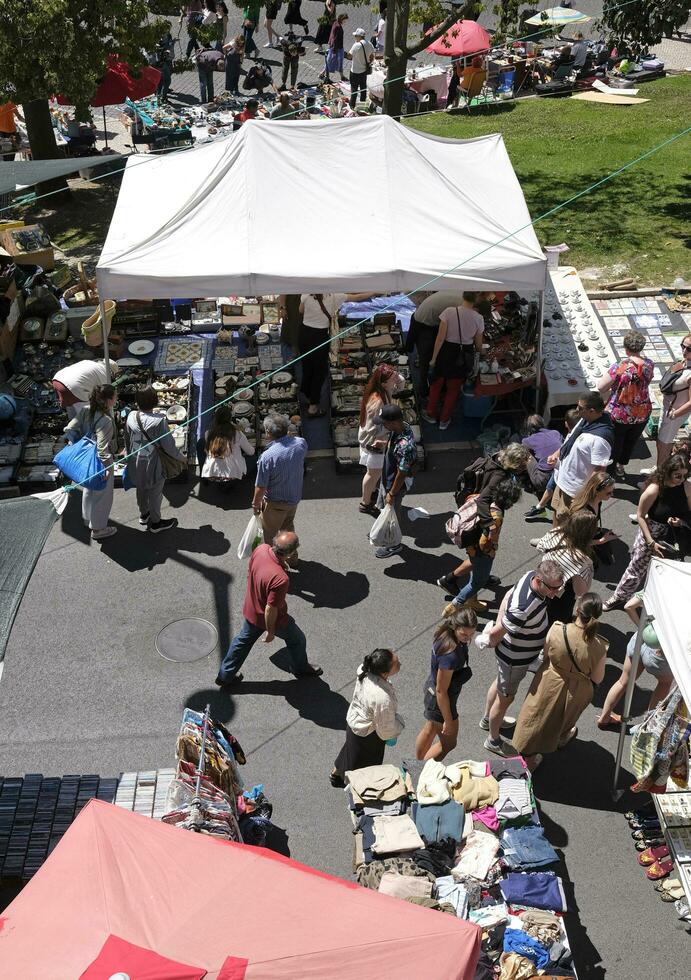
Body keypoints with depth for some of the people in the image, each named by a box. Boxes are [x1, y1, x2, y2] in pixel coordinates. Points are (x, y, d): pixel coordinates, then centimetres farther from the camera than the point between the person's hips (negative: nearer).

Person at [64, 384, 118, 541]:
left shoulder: (86, 410, -9)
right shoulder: (106, 421, -31)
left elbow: (69, 429, -8)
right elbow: (102, 448, -32)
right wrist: (107, 469, -30)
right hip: (99, 462, -8)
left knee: (88, 490, 28)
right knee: (102, 495, 12)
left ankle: (88, 519, 51)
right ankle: (98, 529, 28)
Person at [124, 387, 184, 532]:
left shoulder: (131, 416, -11)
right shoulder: (159, 420, -27)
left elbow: (127, 440, 3)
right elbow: (168, 445, -21)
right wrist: (181, 457, -3)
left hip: (135, 464, 5)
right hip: (152, 464, -5)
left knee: (141, 490, 26)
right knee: (155, 493, 15)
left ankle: (144, 515, 48)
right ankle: (155, 523, 31)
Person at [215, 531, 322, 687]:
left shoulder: (261, 549, -22)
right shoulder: (280, 579, -42)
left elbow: (249, 572, -1)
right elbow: (270, 609, -30)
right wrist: (270, 631, -12)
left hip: (250, 610, 6)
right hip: (271, 618, -6)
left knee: (243, 640, 29)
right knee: (296, 639, 23)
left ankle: (225, 675, 44)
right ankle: (300, 668, 50)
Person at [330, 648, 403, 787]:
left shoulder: (365, 669, -24)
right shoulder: (383, 698, -43)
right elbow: (386, 730, -29)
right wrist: (399, 723, -8)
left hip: (353, 719, 7)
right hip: (367, 736, -7)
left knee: (351, 750, 37)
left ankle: (336, 773, 64)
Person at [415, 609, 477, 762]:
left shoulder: (445, 633, -14)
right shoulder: (451, 655, -39)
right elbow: (441, 691, -28)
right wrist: (448, 721, -17)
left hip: (431, 688, 8)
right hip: (440, 701, -8)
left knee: (429, 730, 31)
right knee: (448, 743, 16)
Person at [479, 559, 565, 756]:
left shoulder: (531, 576, -17)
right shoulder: (523, 608, -43)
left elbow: (509, 595, 1)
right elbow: (495, 633, -32)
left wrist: (499, 624, -1)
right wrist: (493, 643, -9)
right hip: (515, 658, -9)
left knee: (500, 683, 31)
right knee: (505, 698, 15)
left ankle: (487, 719, 57)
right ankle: (493, 740, 39)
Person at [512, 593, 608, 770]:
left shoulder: (557, 629, -30)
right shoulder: (599, 647, -31)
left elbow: (545, 655, -11)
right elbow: (597, 678, -15)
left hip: (550, 684, 0)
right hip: (575, 693, 0)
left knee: (538, 718, 24)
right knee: (564, 717, 34)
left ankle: (526, 755, 41)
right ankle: (562, 737, 64)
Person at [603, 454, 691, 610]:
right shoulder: (654, 490, -26)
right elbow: (640, 516, -16)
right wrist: (651, 543, -19)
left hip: (674, 538, 3)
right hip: (650, 534, -3)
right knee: (636, 568, 14)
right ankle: (619, 596, 36)